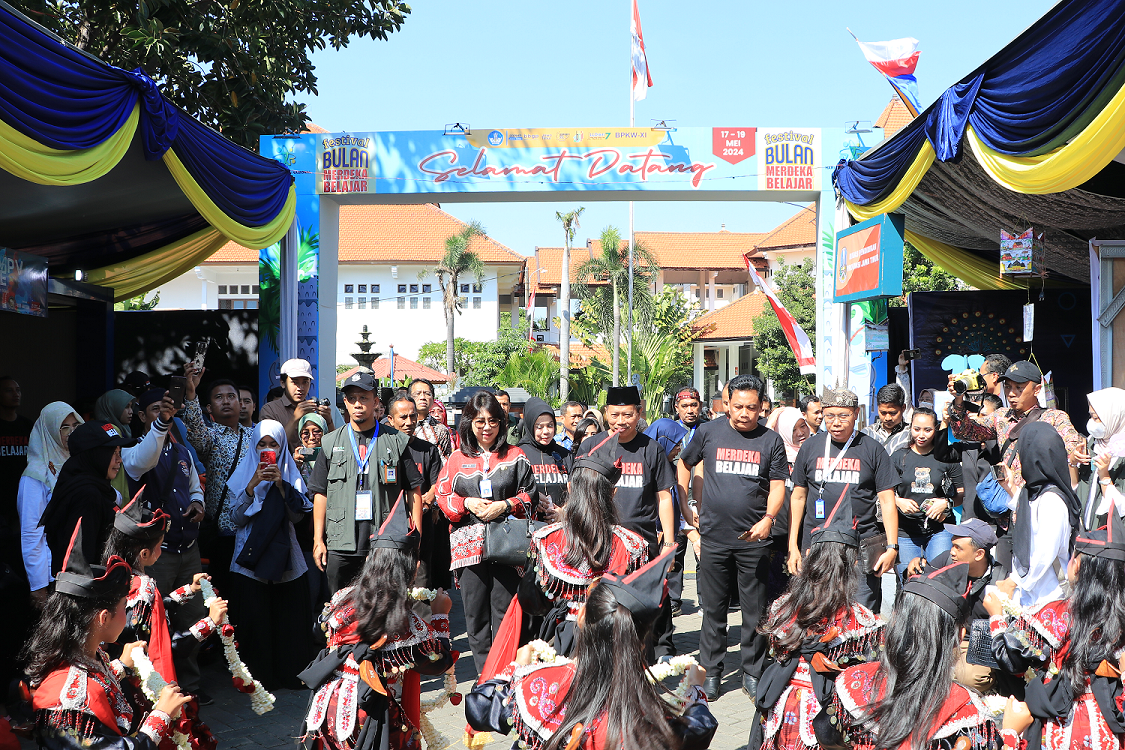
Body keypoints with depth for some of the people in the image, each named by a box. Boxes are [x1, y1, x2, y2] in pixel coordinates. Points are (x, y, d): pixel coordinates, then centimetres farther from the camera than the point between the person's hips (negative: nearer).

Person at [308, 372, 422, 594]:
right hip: (341, 545, 2)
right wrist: (318, 540, 4)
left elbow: (414, 490, 5)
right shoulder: (330, 443, 10)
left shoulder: (396, 441, 5)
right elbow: (320, 493, 10)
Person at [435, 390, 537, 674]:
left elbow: (530, 496, 6)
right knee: (475, 612, 4)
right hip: (469, 544, 2)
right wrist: (467, 503, -7)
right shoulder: (457, 459, 11)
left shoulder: (515, 456, 8)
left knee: (505, 610, -4)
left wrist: (505, 506, -10)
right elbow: (442, 496, 10)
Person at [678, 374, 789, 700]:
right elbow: (684, 464, 17)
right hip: (714, 538, 0)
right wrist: (686, 506, 13)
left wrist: (767, 519, -15)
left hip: (754, 540, 0)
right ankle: (711, 672, 20)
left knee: (755, 611, 6)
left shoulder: (771, 440, 1)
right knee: (713, 610, 8)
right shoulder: (709, 432, 2)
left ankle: (752, 673, 20)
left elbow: (777, 486, 2)